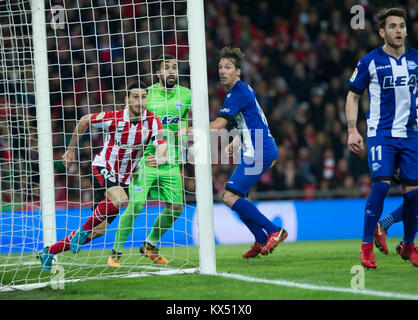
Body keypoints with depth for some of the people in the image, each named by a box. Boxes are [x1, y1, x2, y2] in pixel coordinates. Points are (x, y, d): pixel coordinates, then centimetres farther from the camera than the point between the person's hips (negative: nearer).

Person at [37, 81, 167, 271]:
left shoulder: (153, 122, -10)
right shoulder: (114, 118, -15)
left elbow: (162, 151, -18)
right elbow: (85, 120, 2)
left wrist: (160, 159, -43)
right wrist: (71, 150, 9)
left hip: (124, 177, 4)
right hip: (103, 168, -4)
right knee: (119, 199, -36)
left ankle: (49, 252, 17)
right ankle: (83, 231, -15)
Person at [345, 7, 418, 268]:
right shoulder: (370, 62, -3)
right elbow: (353, 96, 5)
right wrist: (353, 131, -5)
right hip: (380, 133, -3)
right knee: (381, 185, -18)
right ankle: (367, 247, -7)